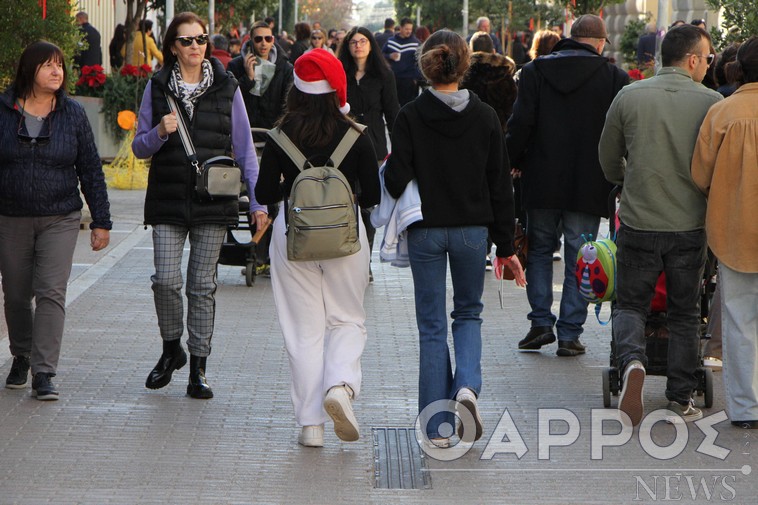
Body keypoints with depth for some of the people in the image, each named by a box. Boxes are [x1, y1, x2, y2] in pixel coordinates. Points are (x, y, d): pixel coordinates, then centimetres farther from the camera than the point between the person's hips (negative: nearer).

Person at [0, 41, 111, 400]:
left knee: (51, 292, -11)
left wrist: (101, 221, 3)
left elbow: (90, 169, 6)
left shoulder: (72, 114, 2)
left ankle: (44, 373, -10)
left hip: (60, 219, -1)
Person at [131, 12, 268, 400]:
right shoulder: (158, 87, 6)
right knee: (166, 280, -9)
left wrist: (257, 201, 2)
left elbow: (244, 149, 8)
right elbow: (139, 148, 9)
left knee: (202, 286, 1)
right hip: (168, 200, 0)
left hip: (213, 203, 0)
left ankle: (198, 369, 8)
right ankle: (171, 349, 17)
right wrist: (160, 133, -13)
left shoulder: (226, 88, 6)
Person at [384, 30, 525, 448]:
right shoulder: (485, 117, -3)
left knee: (432, 326, 8)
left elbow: (395, 181, -14)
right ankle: (467, 385, -7)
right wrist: (505, 246, 7)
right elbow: (500, 186, 0)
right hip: (472, 230, 1)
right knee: (469, 313, 20)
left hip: (425, 230, -1)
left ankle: (437, 425, 8)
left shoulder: (410, 116, -9)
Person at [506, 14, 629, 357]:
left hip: (541, 183, 1)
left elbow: (521, 123, -3)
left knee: (540, 249, 16)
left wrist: (515, 162, 9)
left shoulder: (535, 71, 0)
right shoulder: (613, 77, -4)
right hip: (588, 185, -1)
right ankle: (569, 334, 4)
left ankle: (541, 322, 7)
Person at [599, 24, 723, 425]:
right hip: (691, 225, 0)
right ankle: (681, 399, 14)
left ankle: (632, 361, -17)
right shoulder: (712, 102, -6)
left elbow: (609, 159, 9)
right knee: (685, 313, 13)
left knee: (630, 304, 12)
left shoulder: (629, 97, -3)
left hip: (639, 223, 0)